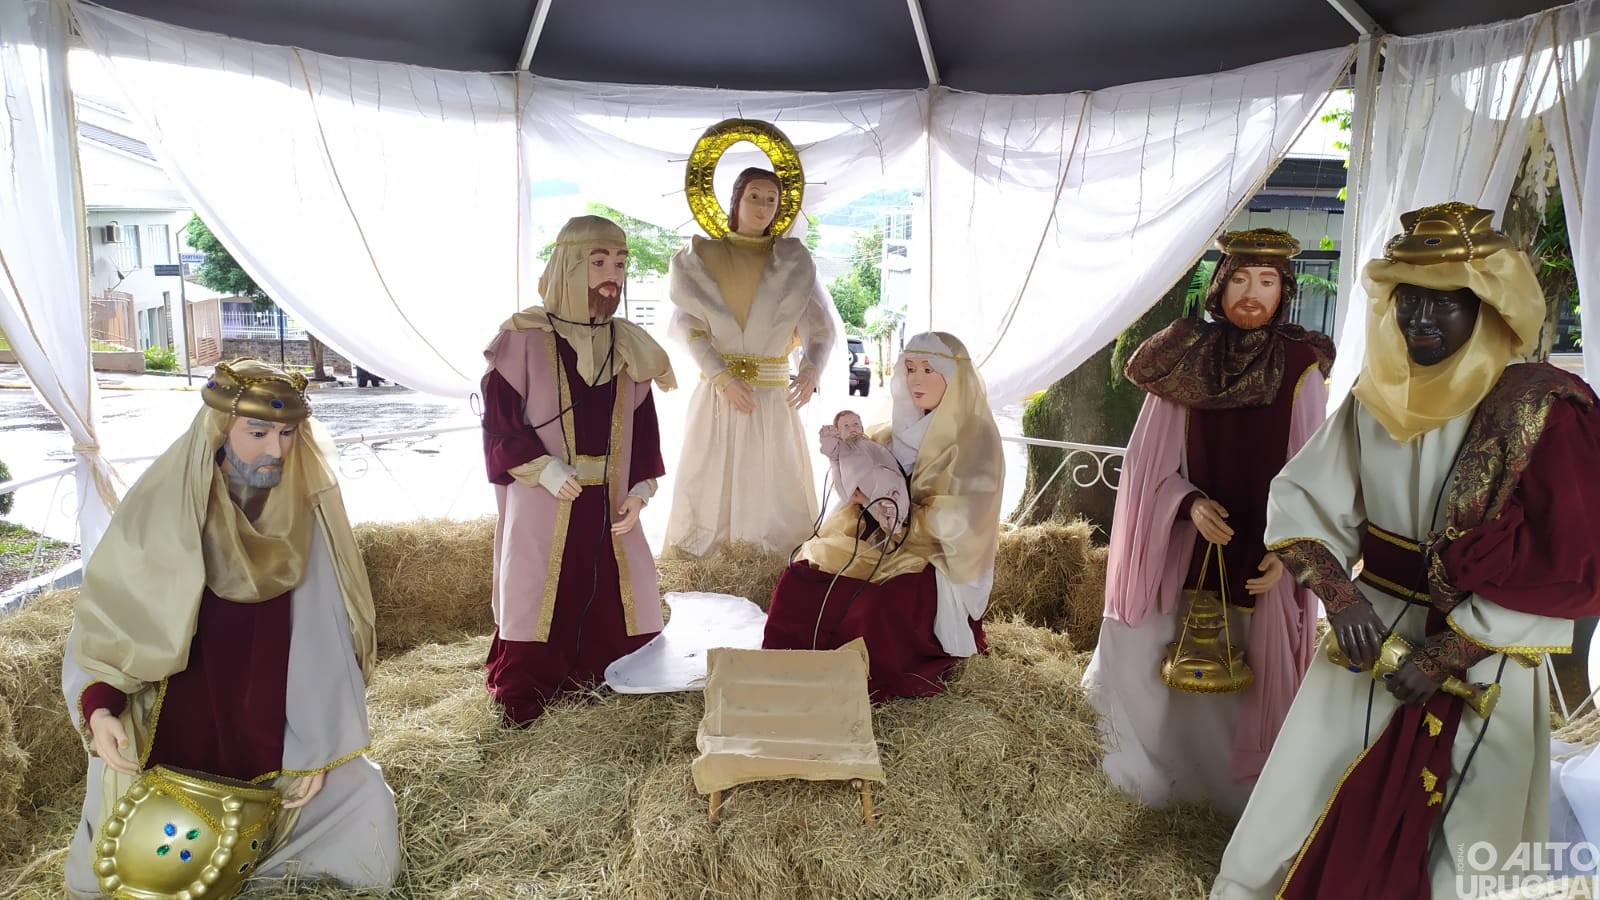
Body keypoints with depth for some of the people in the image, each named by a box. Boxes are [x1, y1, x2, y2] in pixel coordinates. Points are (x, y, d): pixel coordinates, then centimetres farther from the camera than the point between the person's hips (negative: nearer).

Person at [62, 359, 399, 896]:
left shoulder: (306, 513, -11)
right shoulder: (162, 508, -16)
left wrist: (317, 751, -10)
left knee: (369, 813, -7)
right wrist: (99, 708, -26)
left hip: (277, 738, 2)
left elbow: (325, 640, -8)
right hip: (173, 738, -1)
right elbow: (103, 621, -7)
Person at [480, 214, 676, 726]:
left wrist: (639, 491, 0)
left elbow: (644, 426, 9)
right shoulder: (524, 339, -8)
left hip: (608, 508, 4)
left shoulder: (629, 346, 7)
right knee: (538, 599, 4)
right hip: (542, 507, -4)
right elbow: (499, 420, -7)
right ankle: (520, 700, 21)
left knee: (612, 600, 8)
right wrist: (545, 470, -16)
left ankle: (598, 684, 28)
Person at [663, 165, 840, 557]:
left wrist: (811, 370, -20)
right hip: (717, 391, -1)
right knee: (712, 487, 1)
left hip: (773, 396, 1)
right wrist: (722, 377, -16)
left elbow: (822, 323, -1)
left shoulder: (793, 261, 7)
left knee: (774, 488, 1)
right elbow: (687, 324, -4)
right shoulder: (703, 256, 4)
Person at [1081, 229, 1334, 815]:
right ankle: (1170, 769, 28)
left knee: (1252, 671, 6)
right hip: (1186, 545, 0)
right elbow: (1153, 461, 0)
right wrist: (1190, 504, -18)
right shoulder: (1186, 358, -2)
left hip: (1264, 554, 0)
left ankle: (1241, 784, 27)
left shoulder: (1300, 368, -3)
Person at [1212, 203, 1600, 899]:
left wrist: (1446, 654, -15)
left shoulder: (1544, 409, -13)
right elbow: (1301, 495, 0)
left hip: (1481, 664, -3)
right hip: (1372, 638, 3)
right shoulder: (1376, 398, -1)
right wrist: (1339, 593, -16)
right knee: (1293, 835, 8)